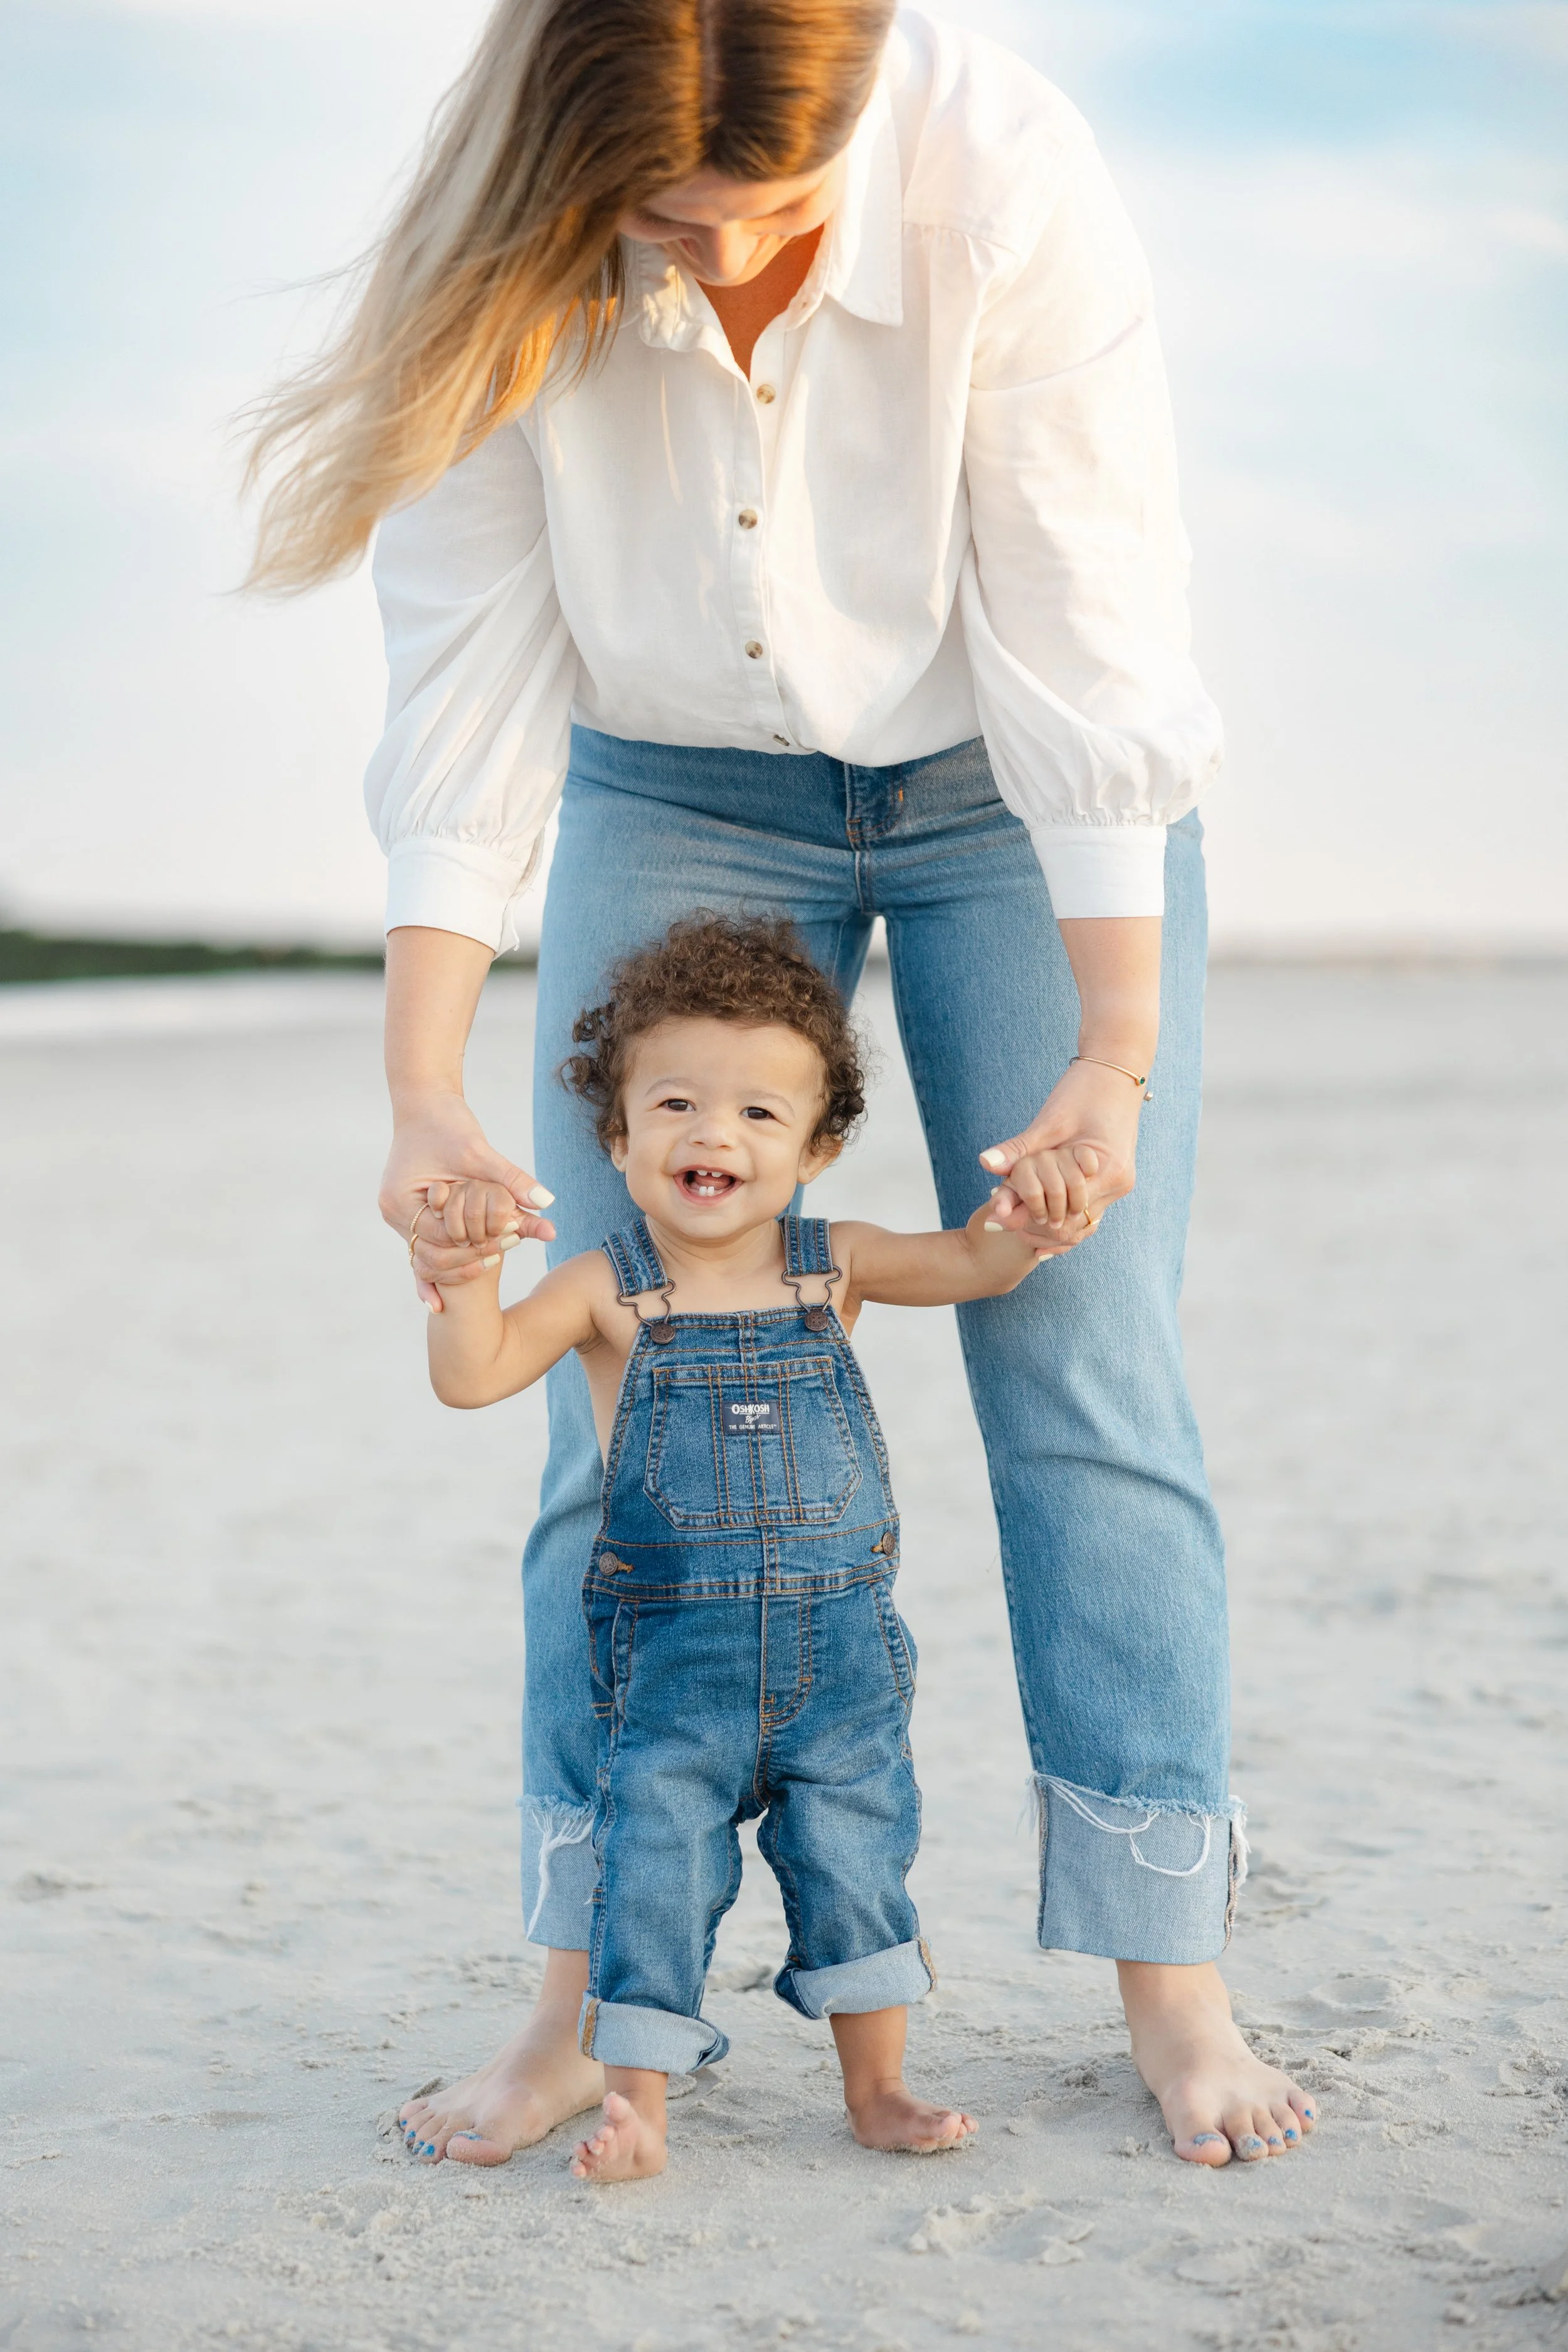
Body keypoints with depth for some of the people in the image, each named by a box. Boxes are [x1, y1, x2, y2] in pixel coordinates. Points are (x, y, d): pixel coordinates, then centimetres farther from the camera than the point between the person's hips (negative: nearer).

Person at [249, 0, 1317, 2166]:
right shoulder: (506, 262, -22)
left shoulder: (1006, 180, -28)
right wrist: (424, 1099, -20)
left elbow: (1091, 661, -24)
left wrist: (1116, 1056, -24)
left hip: (1009, 793, -1)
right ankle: (597, 1999, 4)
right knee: (629, 1389, -5)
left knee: (1085, 1369, -7)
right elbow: (469, 689, -17)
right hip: (682, 792, 2)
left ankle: (1173, 1990, 3)